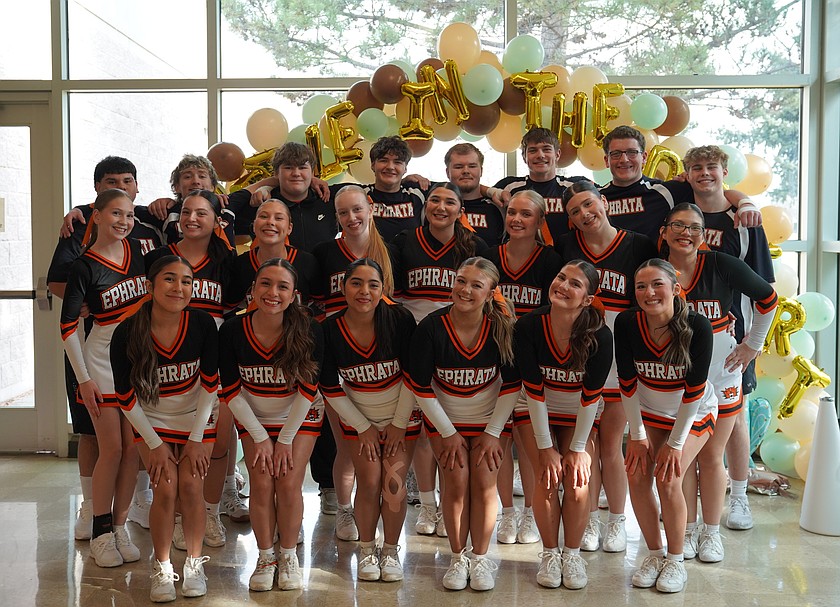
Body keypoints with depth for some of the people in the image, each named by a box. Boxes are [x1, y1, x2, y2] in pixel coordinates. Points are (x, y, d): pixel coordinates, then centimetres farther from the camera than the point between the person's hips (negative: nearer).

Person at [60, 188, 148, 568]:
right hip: (102, 363, -4)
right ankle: (100, 533, 12)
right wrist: (83, 378, -9)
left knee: (133, 448, 4)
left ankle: (119, 526, 16)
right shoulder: (85, 266, -10)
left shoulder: (138, 250, 2)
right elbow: (68, 324, -7)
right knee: (112, 448, -3)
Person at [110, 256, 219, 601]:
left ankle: (195, 564, 9)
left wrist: (196, 439, -9)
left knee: (190, 486, -11)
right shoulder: (127, 333, -21)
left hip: (196, 419, 0)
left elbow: (210, 384, -10)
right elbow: (125, 396, -11)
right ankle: (162, 569, 5)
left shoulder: (202, 324, -20)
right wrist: (155, 444, -10)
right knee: (166, 487, -12)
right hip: (152, 421, 0)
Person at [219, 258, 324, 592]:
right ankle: (265, 557, 13)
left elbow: (307, 389, -15)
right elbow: (231, 391, -10)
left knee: (289, 484, -8)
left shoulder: (309, 330, -24)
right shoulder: (232, 331, -20)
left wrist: (286, 440, -12)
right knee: (262, 485, -7)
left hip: (299, 418, -1)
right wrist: (260, 437, -10)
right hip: (254, 419, 1)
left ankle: (289, 556, 14)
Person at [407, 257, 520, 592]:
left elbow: (511, 384, -7)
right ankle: (458, 558, 10)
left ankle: (480, 558, 10)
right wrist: (448, 433, -8)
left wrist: (493, 433, -8)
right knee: (456, 480, -8)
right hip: (444, 418, 0)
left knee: (484, 481, -7)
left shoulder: (502, 328, -18)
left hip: (490, 419, 1)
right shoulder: (431, 328, -21)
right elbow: (421, 387, -12)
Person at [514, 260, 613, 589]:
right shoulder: (528, 326, -24)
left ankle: (572, 553, 10)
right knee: (547, 479, -11)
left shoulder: (600, 336, -25)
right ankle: (549, 554, 9)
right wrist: (545, 447, -16)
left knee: (577, 481, -12)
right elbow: (534, 390, -18)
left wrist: (578, 448, -13)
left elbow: (591, 396, -15)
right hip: (535, 411, 0)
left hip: (578, 414, 0)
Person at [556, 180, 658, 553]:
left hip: (618, 357, -1)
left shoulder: (638, 246, -1)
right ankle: (590, 521, 23)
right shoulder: (564, 247, 2)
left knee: (611, 446, 7)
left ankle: (617, 522, 24)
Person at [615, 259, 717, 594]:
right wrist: (637, 435, -9)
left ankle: (675, 559, 4)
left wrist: (675, 443, -20)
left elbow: (695, 389, -22)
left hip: (694, 413, -3)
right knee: (637, 476, -11)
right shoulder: (627, 323, -21)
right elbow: (627, 382, -11)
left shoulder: (697, 326, -28)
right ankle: (655, 553, 12)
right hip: (647, 411, 3)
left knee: (667, 478, -17)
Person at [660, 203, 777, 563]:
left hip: (720, 379, -1)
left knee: (711, 457, 6)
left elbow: (767, 298, 3)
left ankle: (711, 533, 22)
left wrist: (753, 344, 5)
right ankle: (688, 531, 22)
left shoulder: (722, 266, -11)